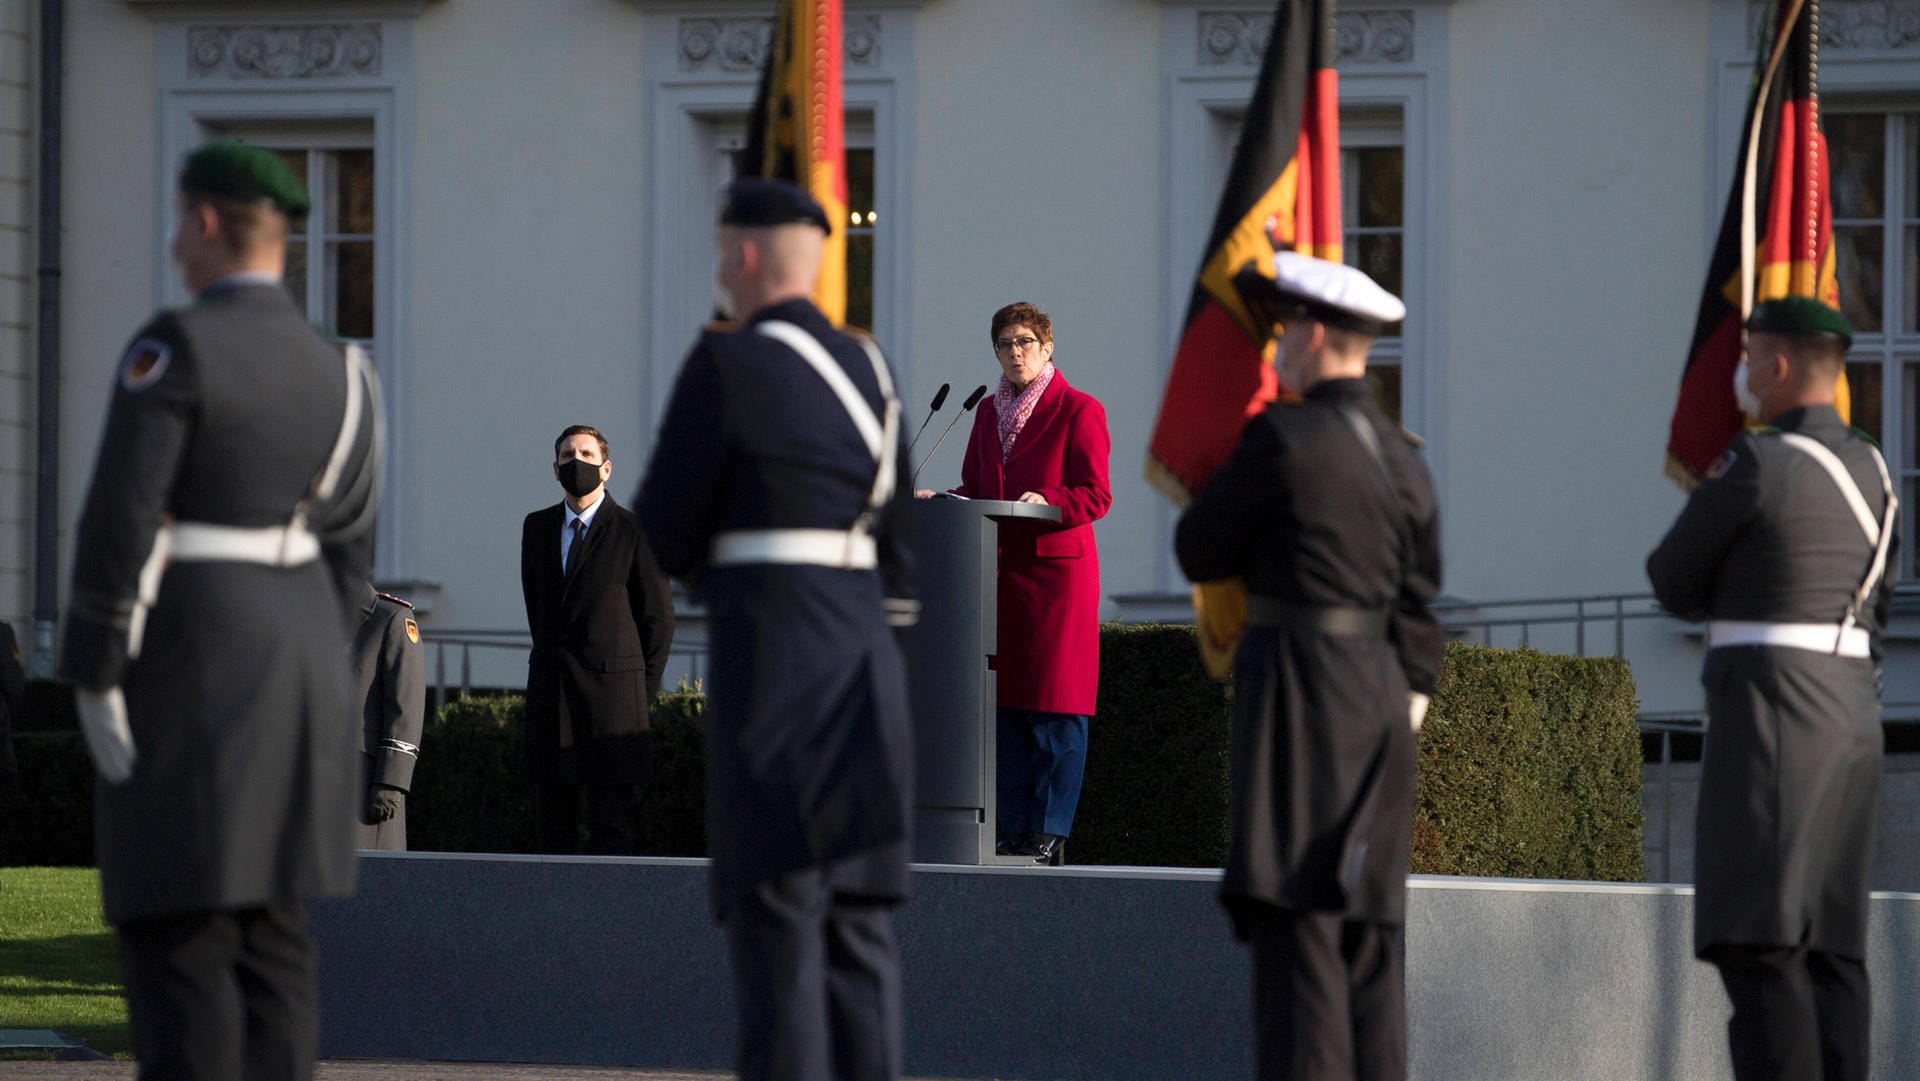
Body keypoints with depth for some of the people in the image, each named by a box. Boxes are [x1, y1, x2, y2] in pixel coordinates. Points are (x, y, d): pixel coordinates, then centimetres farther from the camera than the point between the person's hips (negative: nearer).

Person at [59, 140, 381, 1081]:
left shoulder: (172, 348, -15)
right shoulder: (339, 374, 7)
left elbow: (119, 524, -18)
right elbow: (343, 547, 11)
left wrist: (93, 681, -13)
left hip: (184, 652, -7)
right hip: (293, 645, 7)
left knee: (175, 931, -3)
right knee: (268, 926, 10)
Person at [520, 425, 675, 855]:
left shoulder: (633, 531, -3)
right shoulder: (538, 527, 12)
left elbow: (659, 616, 1)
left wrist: (644, 691, 1)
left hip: (612, 690, -5)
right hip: (550, 691, 5)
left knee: (612, 818, -5)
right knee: (552, 819, 4)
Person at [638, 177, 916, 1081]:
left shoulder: (724, 366, -8)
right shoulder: (869, 369, 14)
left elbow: (665, 530, -4)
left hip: (769, 654, -7)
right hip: (865, 653, 7)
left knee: (775, 912, -7)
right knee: (857, 915, 8)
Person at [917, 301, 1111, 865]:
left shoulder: (1079, 411, -1)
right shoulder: (990, 413, 18)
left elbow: (1095, 496, -7)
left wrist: (1045, 501, -23)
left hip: (1056, 570, -6)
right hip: (999, 570, 6)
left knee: (1054, 707, -6)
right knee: (1005, 706, 4)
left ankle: (1050, 834, -5)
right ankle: (1016, 829, 8)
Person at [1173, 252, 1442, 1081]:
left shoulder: (1281, 439, -10)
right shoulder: (1403, 459, 11)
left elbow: (1199, 553, 0)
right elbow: (1418, 607, 13)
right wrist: (1404, 708, 17)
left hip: (1298, 683, -7)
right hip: (1380, 694, 7)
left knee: (1296, 918, -10)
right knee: (1368, 927, 10)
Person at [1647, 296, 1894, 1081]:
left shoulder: (1757, 465, -11)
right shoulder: (1870, 470, 15)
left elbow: (1672, 582, -1)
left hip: (1769, 708, -9)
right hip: (1851, 707, 9)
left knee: (1757, 940, -11)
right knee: (1831, 943, 9)